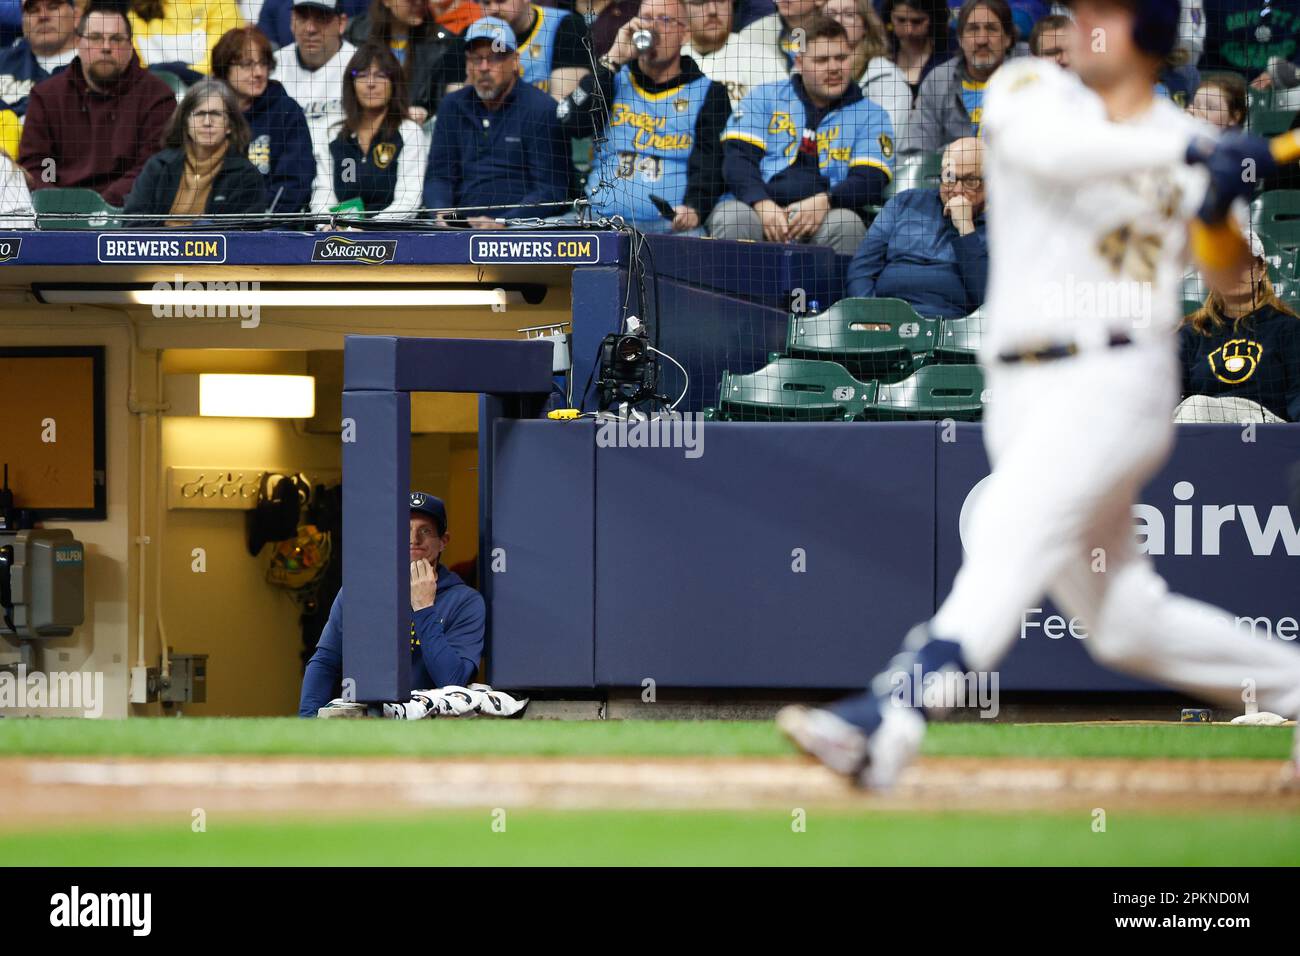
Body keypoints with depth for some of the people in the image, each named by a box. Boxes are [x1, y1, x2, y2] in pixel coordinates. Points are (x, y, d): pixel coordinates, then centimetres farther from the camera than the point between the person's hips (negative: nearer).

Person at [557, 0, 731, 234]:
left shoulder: (709, 93, 13)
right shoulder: (613, 80, 20)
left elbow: (709, 162, 0)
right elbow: (571, 122, 2)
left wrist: (694, 209, -20)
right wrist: (613, 60, 1)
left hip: (673, 225, -2)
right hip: (603, 221, 2)